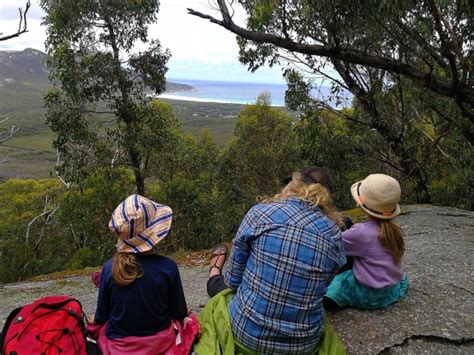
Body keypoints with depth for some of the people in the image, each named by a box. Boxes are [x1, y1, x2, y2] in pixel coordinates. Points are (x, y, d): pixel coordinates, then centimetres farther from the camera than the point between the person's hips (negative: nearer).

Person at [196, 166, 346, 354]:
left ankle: (214, 274, 60)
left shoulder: (260, 213, -14)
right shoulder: (334, 235, -6)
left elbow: (234, 280, -4)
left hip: (245, 332, -2)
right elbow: (318, 289, 6)